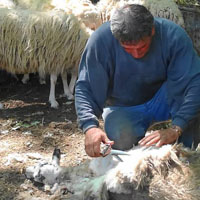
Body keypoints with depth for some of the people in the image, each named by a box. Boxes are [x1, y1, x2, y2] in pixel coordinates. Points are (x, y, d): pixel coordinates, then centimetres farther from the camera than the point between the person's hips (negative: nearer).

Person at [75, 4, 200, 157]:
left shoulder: (174, 35, -26)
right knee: (122, 145, -30)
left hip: (163, 102, 0)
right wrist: (90, 126, -41)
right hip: (123, 107, 0)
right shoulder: (101, 39, -24)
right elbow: (85, 88, -23)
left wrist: (176, 129, -43)